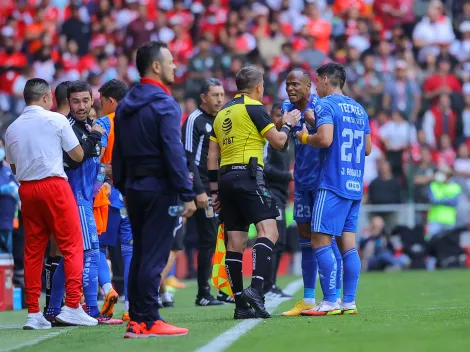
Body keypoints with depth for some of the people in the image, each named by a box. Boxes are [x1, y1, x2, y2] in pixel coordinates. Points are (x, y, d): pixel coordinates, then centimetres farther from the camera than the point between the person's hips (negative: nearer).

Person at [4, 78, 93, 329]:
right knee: (71, 245, -1)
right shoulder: (56, 120, -3)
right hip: (54, 186, -5)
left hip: (26, 189, 5)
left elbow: (13, 166, 15)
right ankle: (71, 306, -8)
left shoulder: (12, 129, 10)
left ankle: (33, 313, 5)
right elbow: (78, 155, 2)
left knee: (33, 250, 7)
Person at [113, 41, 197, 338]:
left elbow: (118, 154, 15)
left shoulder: (125, 106, 12)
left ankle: (136, 321, 13)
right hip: (160, 189, -8)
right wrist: (188, 194, -17)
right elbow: (174, 153, -18)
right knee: (154, 257, -6)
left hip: (133, 188, 8)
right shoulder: (164, 105, -13)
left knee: (140, 255, 12)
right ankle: (149, 322, -7)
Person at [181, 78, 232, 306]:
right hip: (205, 189, -8)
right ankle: (203, 294, -3)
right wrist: (199, 191, -19)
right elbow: (188, 158, -12)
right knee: (208, 240, -8)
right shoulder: (195, 120, -6)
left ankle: (224, 291, 12)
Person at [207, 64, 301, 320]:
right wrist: (288, 124, 16)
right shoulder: (253, 108, -3)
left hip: (226, 179, 8)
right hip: (248, 175, -8)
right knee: (268, 231, -13)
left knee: (235, 242, 5)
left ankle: (241, 305, 5)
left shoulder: (222, 113, 19)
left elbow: (212, 156, 18)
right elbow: (278, 141, -4)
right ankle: (256, 287, -32)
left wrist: (215, 190, 20)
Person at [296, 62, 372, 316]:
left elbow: (325, 139, -21)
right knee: (348, 244, 7)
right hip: (355, 185, 8)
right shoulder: (359, 109, 17)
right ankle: (349, 302, 4)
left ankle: (330, 302, -11)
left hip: (333, 183, -8)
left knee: (320, 241, -7)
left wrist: (305, 138, -2)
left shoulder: (326, 105, -7)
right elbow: (367, 148, 20)